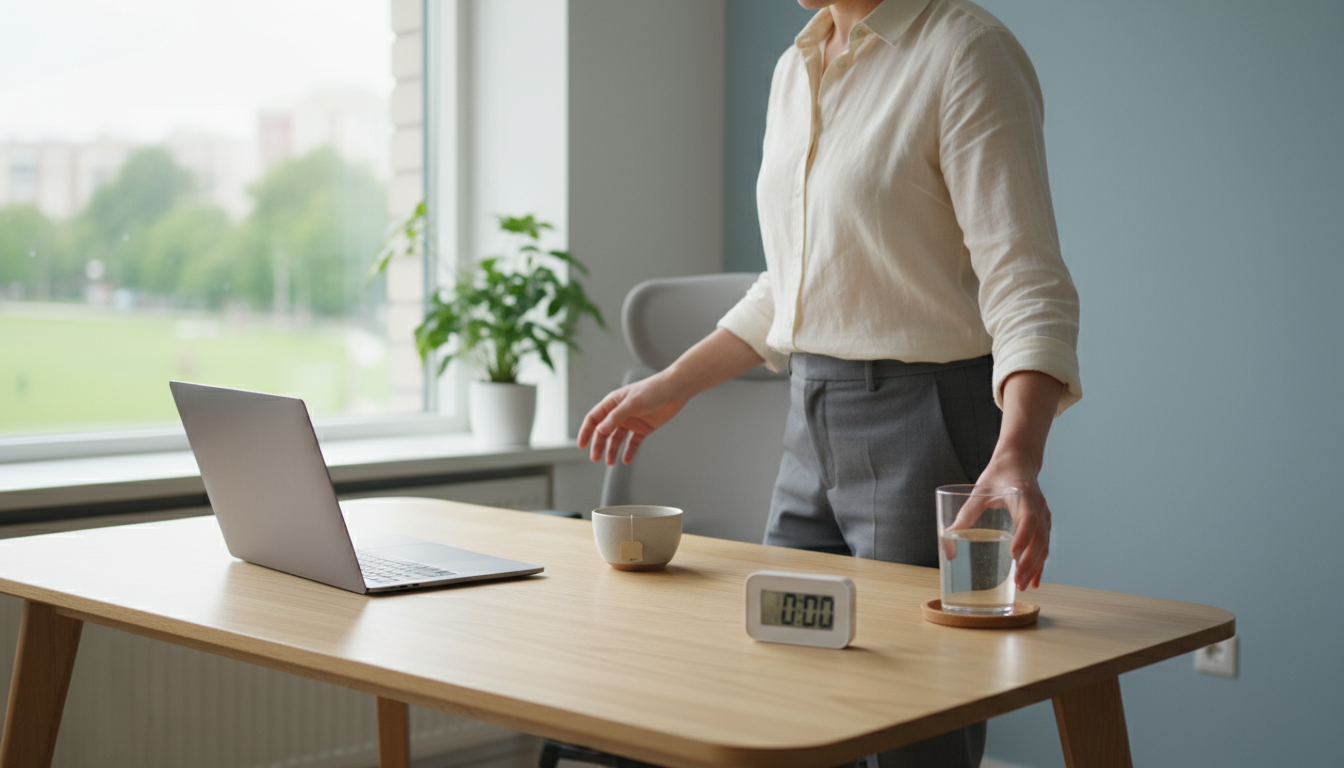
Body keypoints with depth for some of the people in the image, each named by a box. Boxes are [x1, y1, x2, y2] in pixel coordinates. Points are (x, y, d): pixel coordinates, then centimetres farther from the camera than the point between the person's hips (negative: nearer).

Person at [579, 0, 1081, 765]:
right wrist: (673, 385, 21)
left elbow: (1027, 283, -22)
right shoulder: (796, 70, 12)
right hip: (813, 429, 8)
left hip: (929, 426, -8)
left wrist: (1017, 459, -37)